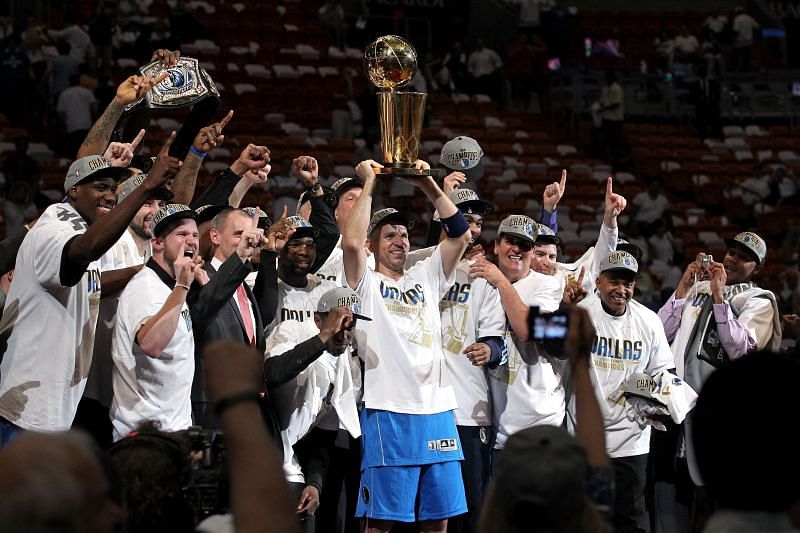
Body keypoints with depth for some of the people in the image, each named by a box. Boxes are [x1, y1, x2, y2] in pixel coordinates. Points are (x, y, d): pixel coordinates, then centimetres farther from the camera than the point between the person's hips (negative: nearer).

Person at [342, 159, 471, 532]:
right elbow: (350, 243, -13)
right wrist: (369, 184, -5)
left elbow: (460, 233, 11)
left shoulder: (426, 278, 19)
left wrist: (428, 185, 2)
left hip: (437, 409, 5)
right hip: (389, 411, -5)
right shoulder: (366, 284, 6)